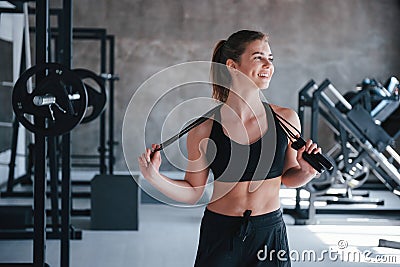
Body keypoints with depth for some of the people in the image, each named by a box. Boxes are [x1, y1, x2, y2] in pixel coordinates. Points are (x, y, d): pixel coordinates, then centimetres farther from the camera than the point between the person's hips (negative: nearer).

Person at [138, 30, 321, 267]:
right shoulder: (204, 129, -9)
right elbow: (193, 193, -1)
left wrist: (307, 171, -9)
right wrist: (155, 177, -13)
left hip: (270, 237, 2)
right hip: (219, 237, -2)